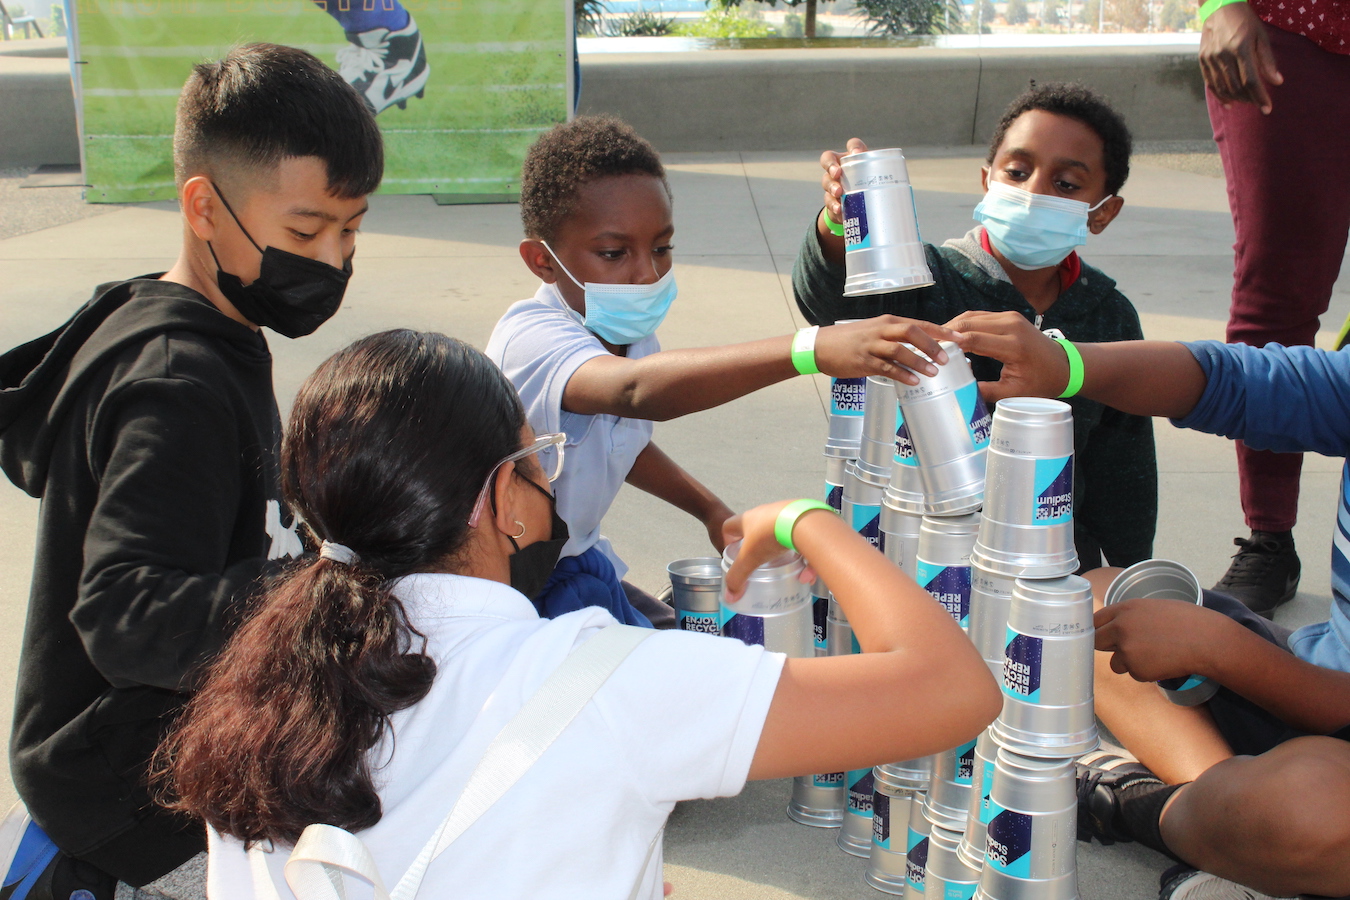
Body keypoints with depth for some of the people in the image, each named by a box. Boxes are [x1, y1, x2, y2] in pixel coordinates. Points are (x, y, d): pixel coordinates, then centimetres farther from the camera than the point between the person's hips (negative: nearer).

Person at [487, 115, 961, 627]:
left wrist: (712, 511, 8)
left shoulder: (629, 332, -1)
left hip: (579, 561, 8)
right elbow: (634, 390, -54)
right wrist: (810, 350, -65)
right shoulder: (532, 337, -30)